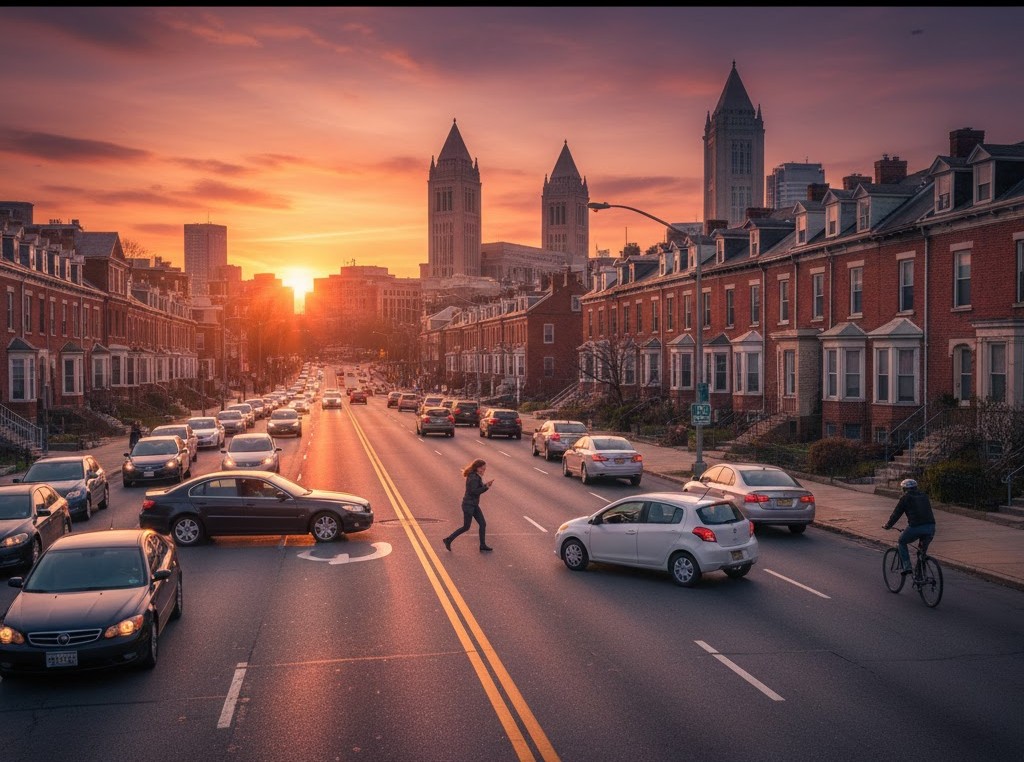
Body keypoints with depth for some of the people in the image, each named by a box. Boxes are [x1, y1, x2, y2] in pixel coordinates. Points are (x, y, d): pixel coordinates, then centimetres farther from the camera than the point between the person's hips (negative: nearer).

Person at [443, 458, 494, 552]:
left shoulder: (476, 476, 9)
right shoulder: (473, 478, -21)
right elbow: (474, 491, -27)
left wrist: (485, 484, -3)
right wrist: (486, 487, -24)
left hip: (474, 505, 10)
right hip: (468, 505, -10)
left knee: (483, 524, 9)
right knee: (466, 527, 1)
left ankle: (483, 545, 16)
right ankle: (448, 540, 13)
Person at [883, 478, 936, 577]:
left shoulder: (905, 498, 7)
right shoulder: (924, 496, 23)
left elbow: (896, 514, 10)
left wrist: (887, 526, 23)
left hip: (915, 528, -5)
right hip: (931, 527, 5)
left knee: (901, 542, 18)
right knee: (923, 549, 27)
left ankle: (907, 567, 6)